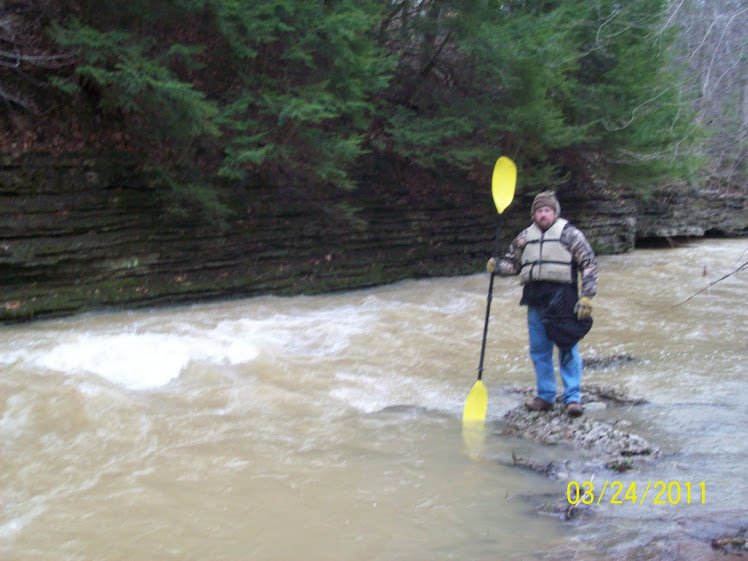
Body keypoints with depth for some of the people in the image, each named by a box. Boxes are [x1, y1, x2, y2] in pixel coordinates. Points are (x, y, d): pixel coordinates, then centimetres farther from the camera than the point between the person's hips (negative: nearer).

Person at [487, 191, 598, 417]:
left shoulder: (569, 234, 0)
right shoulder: (525, 237, 14)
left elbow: (588, 264, -2)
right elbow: (513, 262, 23)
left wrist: (586, 296, -9)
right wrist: (498, 266, 0)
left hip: (562, 299, -5)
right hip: (535, 299, 5)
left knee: (568, 349, -3)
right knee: (539, 351, 9)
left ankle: (573, 397, 4)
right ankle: (545, 396, 21)